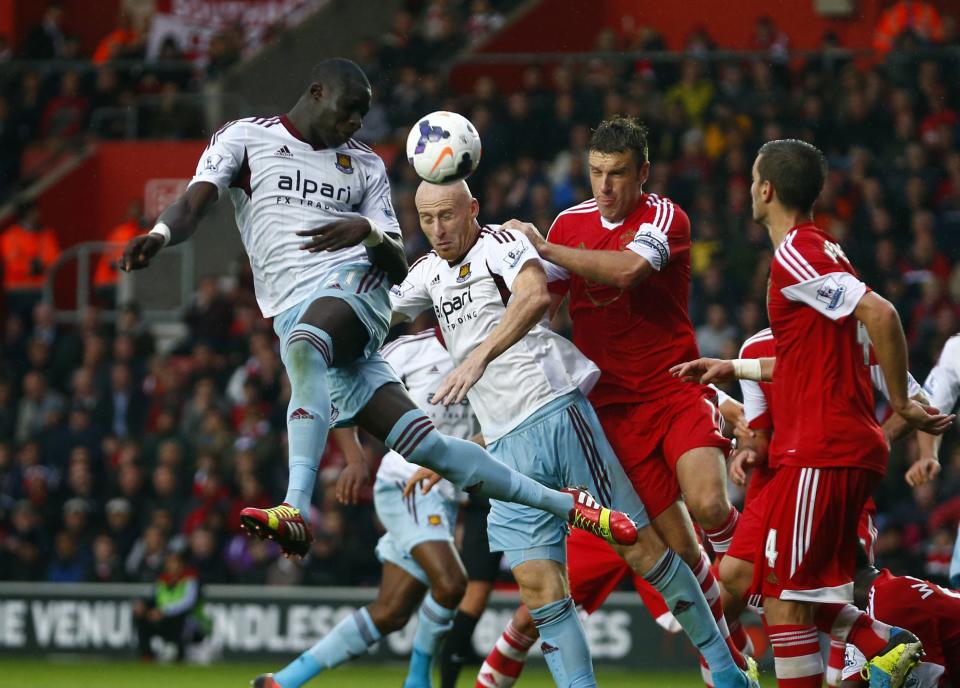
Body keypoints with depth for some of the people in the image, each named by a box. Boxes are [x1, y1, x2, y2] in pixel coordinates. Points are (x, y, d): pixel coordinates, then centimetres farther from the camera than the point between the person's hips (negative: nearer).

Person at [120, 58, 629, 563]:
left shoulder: (365, 166, 18)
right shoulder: (245, 138, 13)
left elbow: (398, 268, 13)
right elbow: (193, 204, -1)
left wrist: (371, 232, -10)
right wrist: (160, 234, -24)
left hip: (353, 286, 0)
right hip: (293, 316, 0)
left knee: (303, 348, -38)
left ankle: (296, 507, -50)